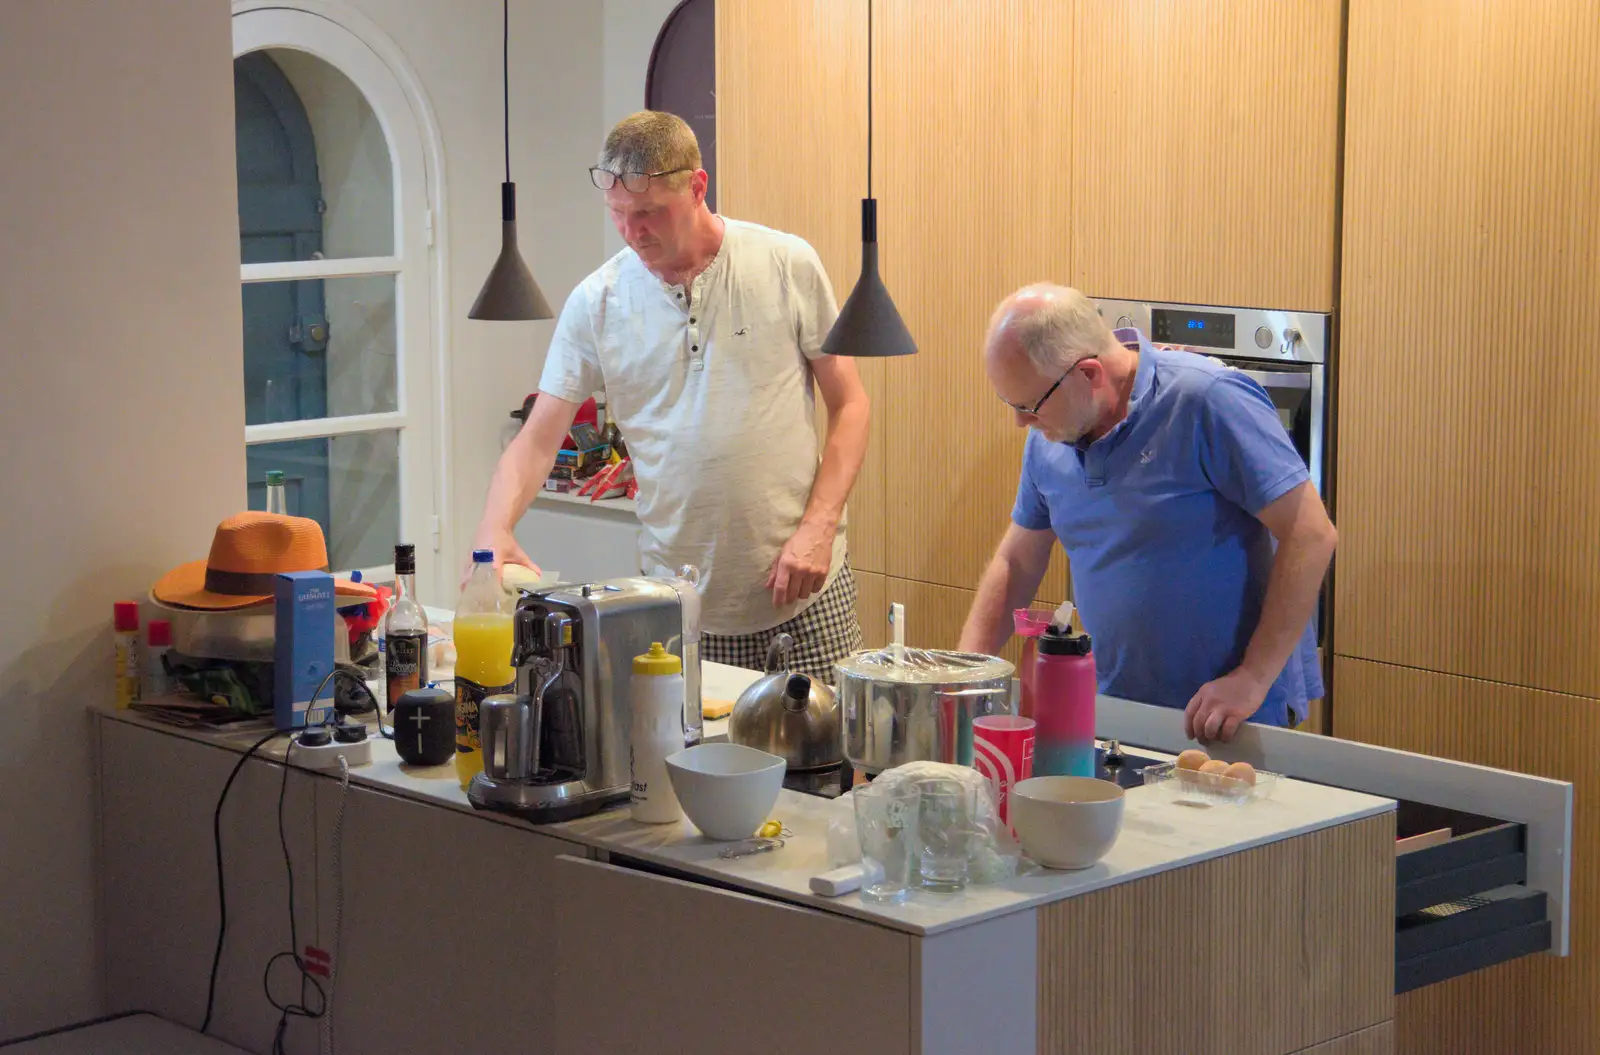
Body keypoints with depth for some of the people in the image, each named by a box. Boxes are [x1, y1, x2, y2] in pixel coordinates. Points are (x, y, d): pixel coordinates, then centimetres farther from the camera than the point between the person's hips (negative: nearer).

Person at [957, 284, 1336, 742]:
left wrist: (1253, 680, -17)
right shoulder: (1047, 437, 7)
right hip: (1114, 709, 6)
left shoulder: (1208, 400, -15)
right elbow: (1017, 563, 18)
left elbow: (1310, 536, -16)